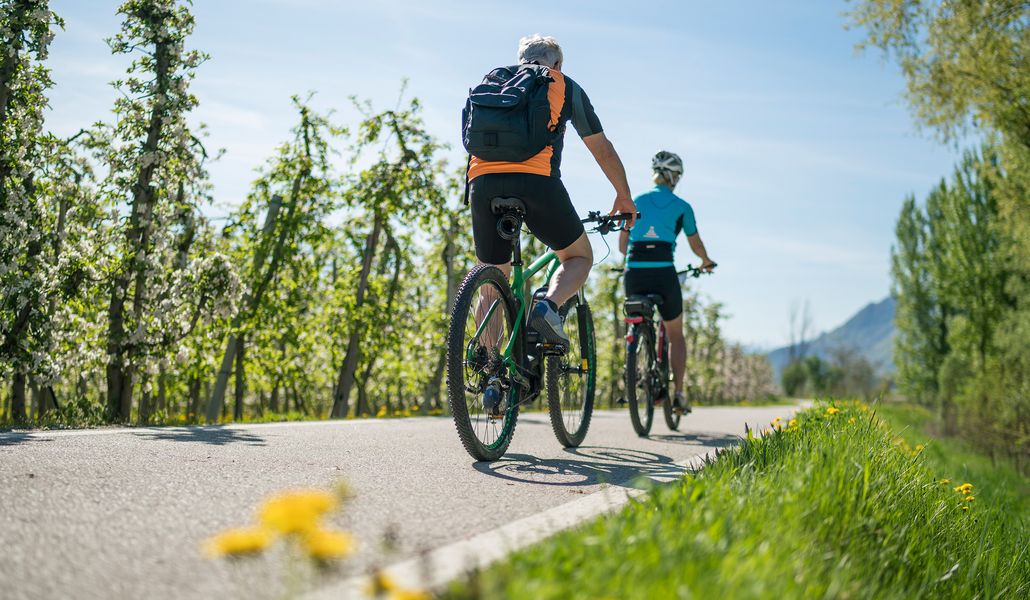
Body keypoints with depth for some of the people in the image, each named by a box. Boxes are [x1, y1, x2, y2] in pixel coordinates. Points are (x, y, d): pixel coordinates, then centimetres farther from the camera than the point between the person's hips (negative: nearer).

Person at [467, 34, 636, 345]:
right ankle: (548, 307, -12)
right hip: (535, 179, -3)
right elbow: (602, 149, 21)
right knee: (579, 257, 16)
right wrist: (624, 196, 33)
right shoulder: (564, 86, 19)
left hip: (482, 181, 3)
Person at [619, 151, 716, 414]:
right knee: (676, 335, 16)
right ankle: (678, 394, 10)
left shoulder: (635, 202, 13)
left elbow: (622, 244, 15)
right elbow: (696, 244, 19)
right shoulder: (681, 207, 7)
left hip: (634, 273, 2)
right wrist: (706, 262, 41)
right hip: (664, 273, -2)